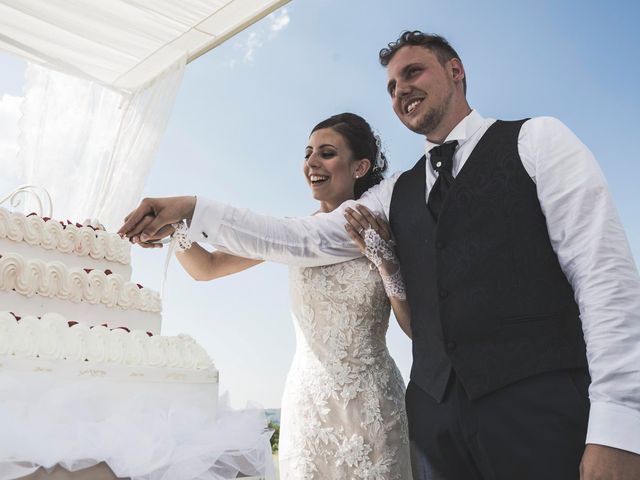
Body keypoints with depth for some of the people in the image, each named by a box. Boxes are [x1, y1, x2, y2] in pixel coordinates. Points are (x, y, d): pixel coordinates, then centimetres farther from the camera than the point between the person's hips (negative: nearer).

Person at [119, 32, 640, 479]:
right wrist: (194, 211, 2)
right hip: (437, 414, 5)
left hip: (544, 408, -4)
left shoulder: (536, 140, 3)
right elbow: (305, 239, 11)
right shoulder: (397, 193, 17)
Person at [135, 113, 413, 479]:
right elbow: (206, 268, 0)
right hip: (308, 398, 2)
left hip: (373, 403, -1)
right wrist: (177, 228, -19)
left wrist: (386, 260, -20)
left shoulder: (384, 233, -6)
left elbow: (416, 328, -7)